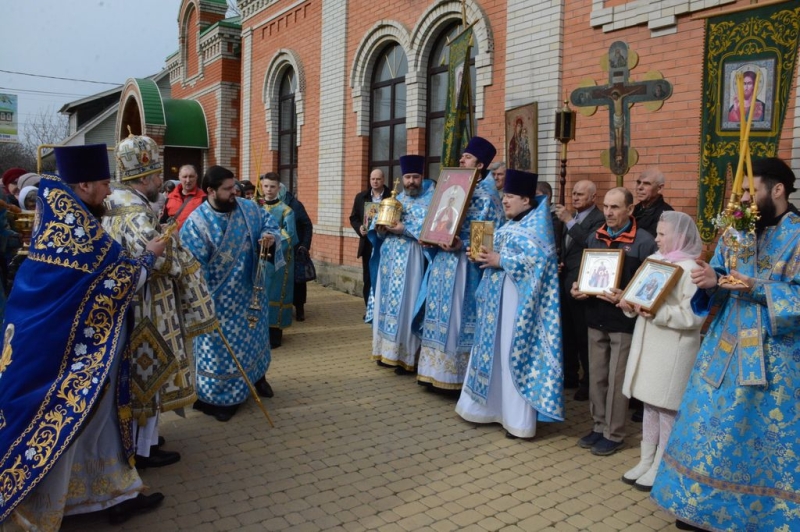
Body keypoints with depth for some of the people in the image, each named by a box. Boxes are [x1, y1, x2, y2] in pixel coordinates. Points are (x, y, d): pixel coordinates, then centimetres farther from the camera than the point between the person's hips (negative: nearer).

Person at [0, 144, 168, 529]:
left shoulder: (57, 212, 5)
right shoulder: (77, 226, -22)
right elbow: (120, 280, -18)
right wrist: (150, 255, -2)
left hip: (55, 335, 9)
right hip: (68, 344, -9)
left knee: (94, 415, 17)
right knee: (60, 423, 6)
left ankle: (117, 493, 30)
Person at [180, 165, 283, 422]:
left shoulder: (248, 208, -5)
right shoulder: (196, 223, -18)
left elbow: (270, 224, 7)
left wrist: (271, 236, -18)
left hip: (250, 290, 5)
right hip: (220, 297, -5)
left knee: (254, 336, 21)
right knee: (221, 345, 5)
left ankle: (257, 376, 45)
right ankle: (216, 398, 20)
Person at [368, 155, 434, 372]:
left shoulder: (431, 199, 0)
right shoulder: (396, 200, 18)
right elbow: (380, 221, 11)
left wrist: (404, 229, -20)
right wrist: (380, 229, -11)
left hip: (411, 260, -6)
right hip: (389, 259, 6)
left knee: (406, 304, -6)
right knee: (388, 302, 8)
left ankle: (407, 355, 1)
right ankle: (389, 351, 17)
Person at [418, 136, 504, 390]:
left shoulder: (488, 196, -6)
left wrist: (462, 246, -23)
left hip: (464, 265, -7)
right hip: (443, 260, 7)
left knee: (458, 316, -3)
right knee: (439, 314, 10)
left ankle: (456, 374, 7)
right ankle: (437, 369, 20)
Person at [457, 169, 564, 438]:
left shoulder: (537, 225, -10)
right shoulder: (509, 225, 16)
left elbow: (537, 259, -22)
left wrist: (500, 261, -19)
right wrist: (487, 256, 0)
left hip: (518, 301, -9)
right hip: (498, 297, 9)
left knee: (515, 354, -3)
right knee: (495, 351, 13)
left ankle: (518, 418, 7)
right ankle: (494, 406, 26)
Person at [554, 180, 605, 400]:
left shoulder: (599, 219, -10)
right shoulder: (571, 217, 15)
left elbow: (590, 244, -27)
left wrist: (569, 221, -24)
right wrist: (559, 263, 7)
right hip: (564, 282, 8)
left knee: (584, 335, -2)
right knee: (567, 333, 14)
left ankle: (589, 381, 11)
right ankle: (570, 375, 27)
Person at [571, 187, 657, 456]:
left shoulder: (644, 241, -11)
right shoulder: (594, 238, 9)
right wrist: (576, 288, -1)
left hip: (624, 321, -5)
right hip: (596, 318, 6)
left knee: (616, 380, 5)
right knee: (596, 377, 13)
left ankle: (614, 434, 19)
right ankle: (599, 426, 28)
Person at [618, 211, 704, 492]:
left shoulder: (690, 269, -12)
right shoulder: (653, 261, 10)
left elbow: (693, 316, -19)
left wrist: (657, 313, -26)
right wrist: (631, 305, -6)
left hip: (672, 351, -7)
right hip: (648, 345, 7)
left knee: (667, 410, 3)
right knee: (649, 405, 15)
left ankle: (660, 468, 16)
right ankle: (646, 461, 27)